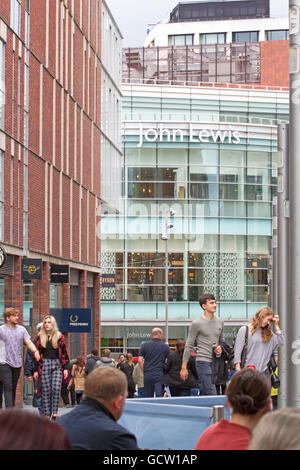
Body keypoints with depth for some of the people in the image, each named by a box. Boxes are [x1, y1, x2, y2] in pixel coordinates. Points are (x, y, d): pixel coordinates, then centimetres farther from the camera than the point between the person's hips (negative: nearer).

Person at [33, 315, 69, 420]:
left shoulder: (59, 336, 7)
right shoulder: (40, 337, 7)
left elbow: (64, 353, 8)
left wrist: (65, 368, 1)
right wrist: (36, 370, 2)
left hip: (57, 365, 0)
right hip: (44, 365, 0)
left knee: (56, 388, -12)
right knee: (46, 390, -2)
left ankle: (54, 413, -9)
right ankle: (46, 414, 1)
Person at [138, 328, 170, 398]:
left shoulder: (144, 345, 5)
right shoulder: (165, 347, 2)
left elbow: (140, 361, 0)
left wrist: (144, 371, 9)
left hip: (147, 375, 2)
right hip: (160, 375, -2)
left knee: (147, 398, 9)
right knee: (159, 398, -8)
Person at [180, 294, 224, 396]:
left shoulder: (220, 322, 13)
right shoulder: (197, 323, -4)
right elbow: (189, 346, -2)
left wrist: (220, 348, 3)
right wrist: (184, 367, -3)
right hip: (203, 361, -6)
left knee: (205, 393, 6)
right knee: (212, 394, -14)